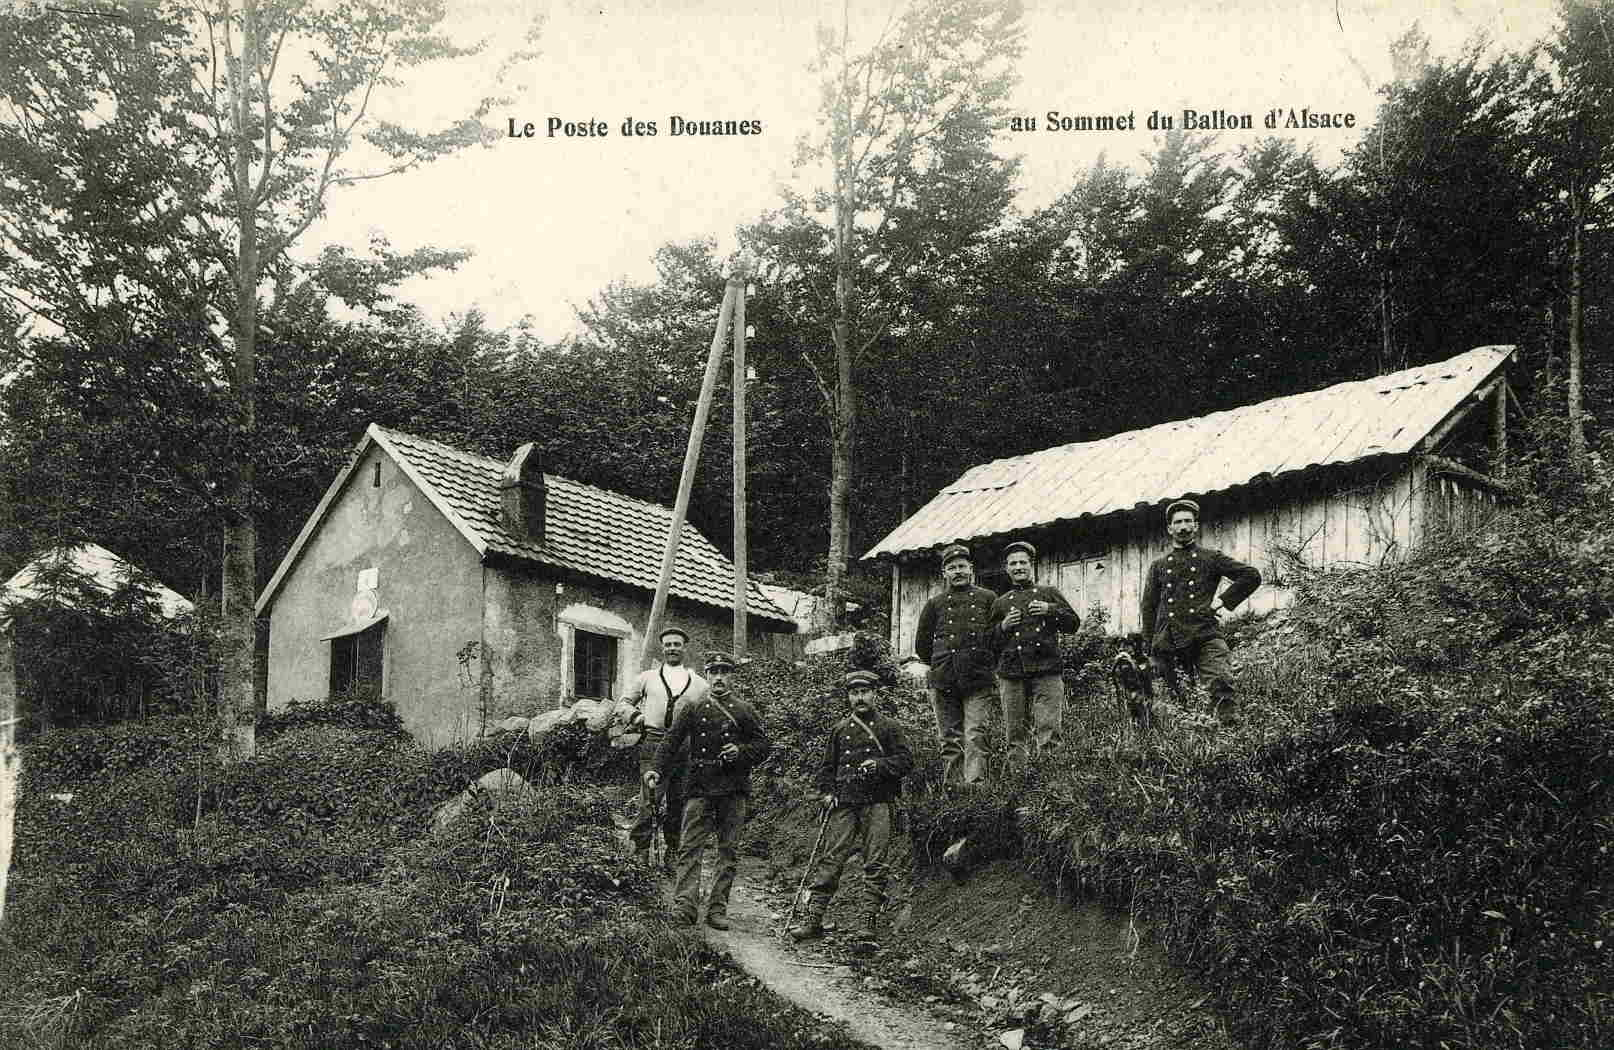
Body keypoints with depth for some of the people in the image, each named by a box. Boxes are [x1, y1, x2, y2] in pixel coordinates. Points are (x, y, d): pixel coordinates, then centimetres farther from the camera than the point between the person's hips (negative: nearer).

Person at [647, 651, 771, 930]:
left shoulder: (745, 710, 11)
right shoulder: (692, 708, 10)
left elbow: (762, 746, 11)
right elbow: (671, 741, 4)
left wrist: (741, 752, -9)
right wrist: (658, 770, -11)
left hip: (734, 790, 1)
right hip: (700, 787, -1)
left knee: (728, 850, 3)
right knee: (690, 846, -8)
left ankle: (718, 909, 8)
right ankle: (685, 906, -12)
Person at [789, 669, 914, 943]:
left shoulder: (888, 727, 9)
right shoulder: (840, 729, 17)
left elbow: (906, 760, 4)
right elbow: (826, 766, 21)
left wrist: (880, 764, -12)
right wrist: (827, 792, 6)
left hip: (878, 802, -2)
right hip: (844, 803, 2)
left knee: (875, 863, -4)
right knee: (832, 859, -4)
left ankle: (870, 920, -1)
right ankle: (813, 918, -5)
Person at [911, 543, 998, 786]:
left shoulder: (988, 599, 10)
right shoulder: (935, 604, 14)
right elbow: (922, 646, 19)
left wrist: (986, 664, 10)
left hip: (979, 683, -2)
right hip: (944, 684, 2)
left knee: (975, 737, -12)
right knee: (950, 742, 4)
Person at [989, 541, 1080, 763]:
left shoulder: (1048, 594, 15)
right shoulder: (1000, 603, 18)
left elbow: (1074, 623, 11)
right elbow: (991, 644, 18)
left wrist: (1050, 610, -5)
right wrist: (1003, 626, -1)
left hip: (1046, 671, -2)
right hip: (1012, 673, 2)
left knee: (1048, 730, -10)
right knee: (1015, 733, 0)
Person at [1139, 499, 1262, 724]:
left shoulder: (1211, 558, 13)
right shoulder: (1158, 566, 18)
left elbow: (1252, 576, 11)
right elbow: (1147, 609, 17)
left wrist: (1223, 601, 4)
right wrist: (1152, 652, 10)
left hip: (1205, 637, -2)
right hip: (1168, 643, 3)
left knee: (1221, 683, -24)